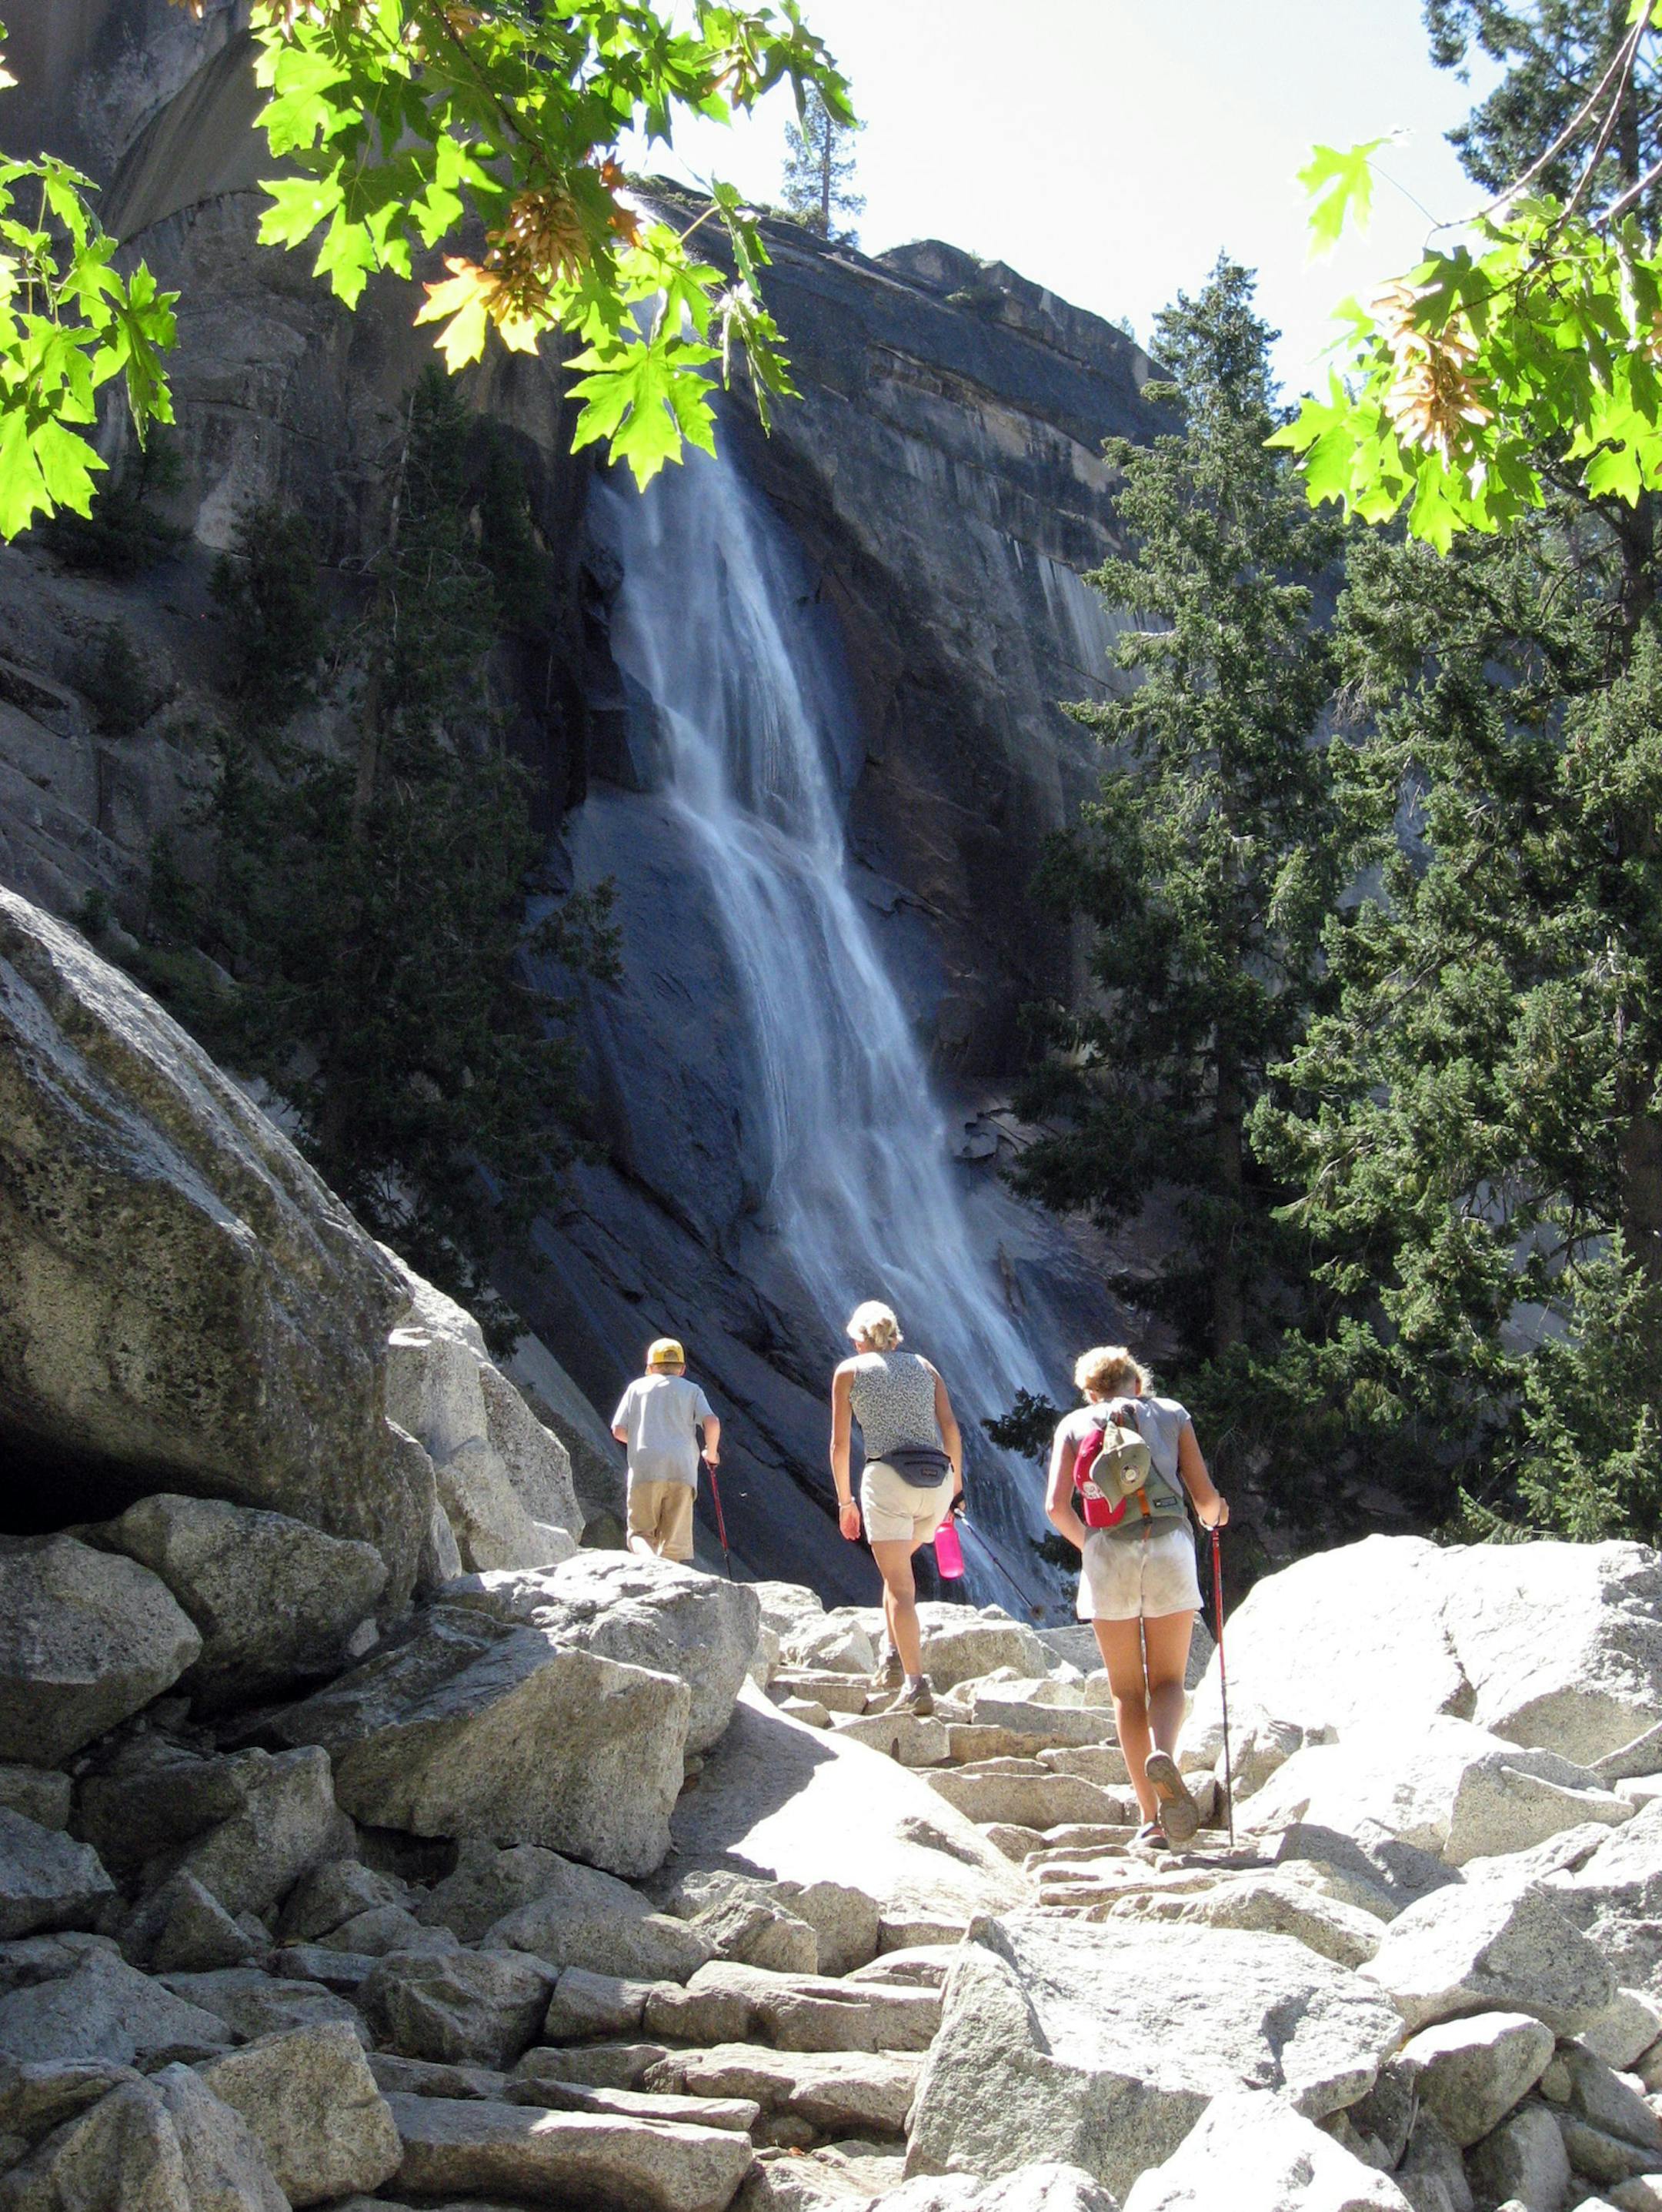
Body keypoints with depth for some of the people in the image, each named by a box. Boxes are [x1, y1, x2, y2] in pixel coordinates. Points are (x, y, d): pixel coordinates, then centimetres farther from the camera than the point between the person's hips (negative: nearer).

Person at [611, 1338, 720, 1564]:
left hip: (645, 1468, 0)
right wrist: (711, 1453, 17)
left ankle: (649, 1560, -27)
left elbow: (619, 1431, 11)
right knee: (673, 1540, 7)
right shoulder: (691, 1390, 18)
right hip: (682, 1469, 0)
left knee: (641, 1534, 5)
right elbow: (712, 1423, 0)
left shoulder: (637, 1386, 20)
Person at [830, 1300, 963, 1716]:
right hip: (937, 1480, 4)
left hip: (887, 1477, -4)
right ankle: (896, 1660, 18)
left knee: (899, 1586, -5)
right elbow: (950, 1426, 8)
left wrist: (845, 1501, 14)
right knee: (898, 1561, 27)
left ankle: (916, 1685, -16)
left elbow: (840, 1443, 7)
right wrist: (956, 1481, 18)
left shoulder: (849, 1371, 11)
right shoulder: (924, 1367, 19)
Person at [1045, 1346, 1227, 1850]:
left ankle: (1152, 1819, 2)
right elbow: (1205, 1496, 9)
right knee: (1168, 1681, 10)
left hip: (1108, 1553, 0)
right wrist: (1214, 1518, 32)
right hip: (1170, 1547, 0)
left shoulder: (1074, 1425, 15)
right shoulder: (1171, 1413, 16)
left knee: (1127, 1691, 9)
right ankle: (1162, 1755, -23)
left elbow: (1057, 1507, 3)